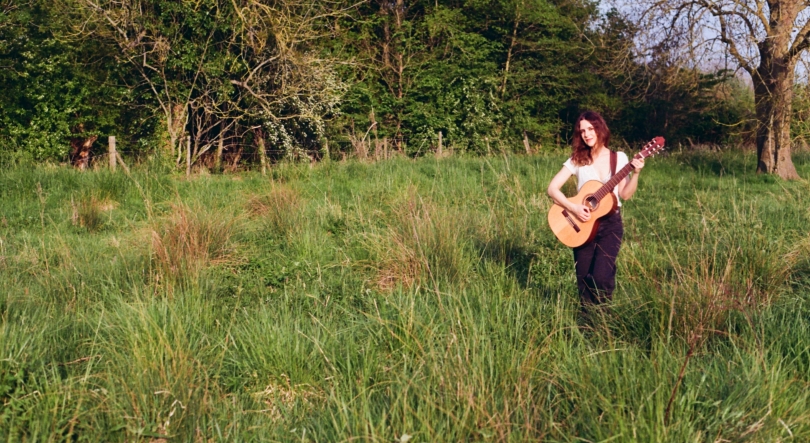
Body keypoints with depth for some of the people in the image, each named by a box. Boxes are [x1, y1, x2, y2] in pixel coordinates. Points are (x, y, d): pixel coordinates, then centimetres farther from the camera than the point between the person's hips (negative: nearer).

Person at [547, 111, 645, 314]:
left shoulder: (619, 158, 2)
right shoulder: (577, 160, 1)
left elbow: (625, 194, -1)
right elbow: (552, 188, -4)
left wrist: (635, 173, -16)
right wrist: (573, 208, -17)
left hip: (610, 223, -1)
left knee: (601, 276, -16)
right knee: (584, 280, 2)